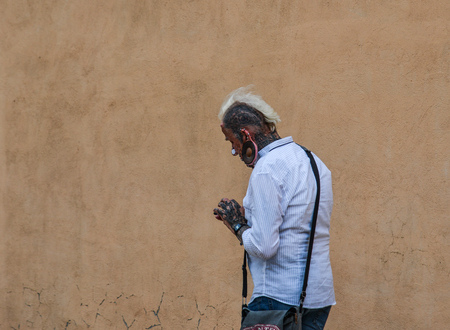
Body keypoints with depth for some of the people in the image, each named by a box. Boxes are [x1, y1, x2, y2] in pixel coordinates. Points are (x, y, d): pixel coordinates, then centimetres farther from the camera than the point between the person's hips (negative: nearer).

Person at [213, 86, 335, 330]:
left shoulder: (266, 170, -14)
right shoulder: (314, 163, 14)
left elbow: (264, 246, -20)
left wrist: (237, 225, -1)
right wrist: (247, 216, 16)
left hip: (279, 298, -8)